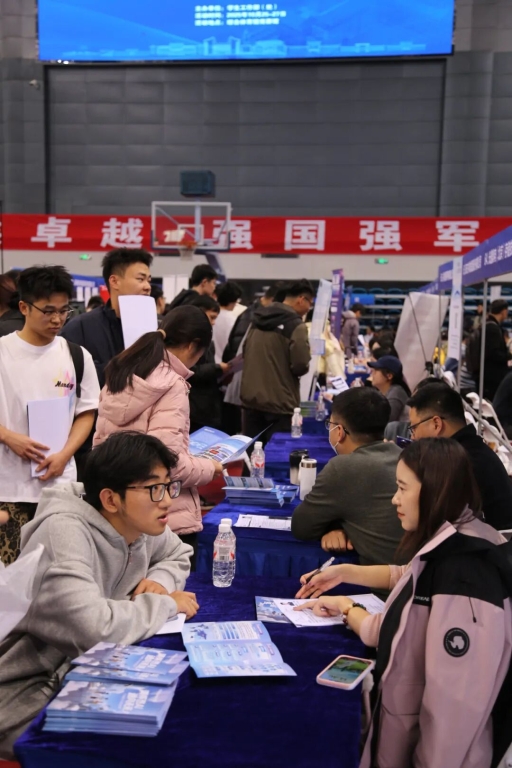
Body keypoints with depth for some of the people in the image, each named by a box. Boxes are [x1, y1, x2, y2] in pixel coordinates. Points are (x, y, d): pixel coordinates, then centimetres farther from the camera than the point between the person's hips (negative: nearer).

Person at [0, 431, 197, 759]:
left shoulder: (141, 523, -3)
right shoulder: (63, 531, -28)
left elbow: (179, 555, 16)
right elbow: (94, 628, -40)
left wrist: (160, 580, -7)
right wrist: (166, 604, -23)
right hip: (28, 696, -7)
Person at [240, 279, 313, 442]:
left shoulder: (257, 319, 10)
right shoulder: (296, 326, -13)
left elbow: (244, 353, 18)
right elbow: (300, 367, -16)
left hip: (251, 400, 7)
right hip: (279, 404, -7)